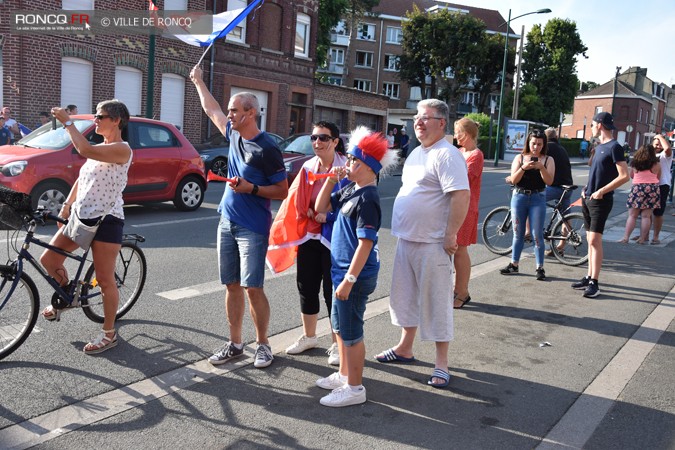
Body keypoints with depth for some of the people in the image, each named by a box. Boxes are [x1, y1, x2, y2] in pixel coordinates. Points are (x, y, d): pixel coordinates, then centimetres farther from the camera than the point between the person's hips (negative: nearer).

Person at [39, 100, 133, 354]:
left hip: (106, 220, -8)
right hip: (80, 217, 8)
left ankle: (109, 334, 12)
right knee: (48, 260, 8)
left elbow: (84, 150, -26)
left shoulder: (121, 149, -13)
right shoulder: (98, 149, 15)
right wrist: (66, 206, 13)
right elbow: (81, 179, 20)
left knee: (105, 280, -1)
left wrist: (67, 122, -17)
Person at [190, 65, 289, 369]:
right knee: (232, 286, 10)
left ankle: (263, 344, 10)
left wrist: (252, 188, -22)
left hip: (253, 227, -7)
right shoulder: (234, 134, 9)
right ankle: (235, 344, 20)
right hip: (227, 222, 7)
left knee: (252, 287, -5)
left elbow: (282, 191, -9)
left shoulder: (267, 149, -12)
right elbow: (213, 111, 27)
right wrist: (198, 81, 35)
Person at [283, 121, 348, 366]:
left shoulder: (346, 167, -10)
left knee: (333, 292, 2)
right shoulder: (307, 166, 9)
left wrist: (327, 215, -18)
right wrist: (307, 210, -4)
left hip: (334, 238, -6)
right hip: (309, 236, 6)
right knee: (306, 287, 15)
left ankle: (337, 344, 19)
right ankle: (309, 336, 34)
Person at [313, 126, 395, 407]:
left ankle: (355, 388, 18)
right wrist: (331, 180, 1)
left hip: (355, 275, -9)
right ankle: (344, 375, 38)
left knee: (350, 332, 3)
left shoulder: (367, 198, -20)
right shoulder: (350, 189, 7)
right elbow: (321, 207, 13)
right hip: (342, 270, 9)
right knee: (340, 326, 21)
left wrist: (349, 279, -23)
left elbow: (366, 243, -23)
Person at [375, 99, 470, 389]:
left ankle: (441, 364, 11)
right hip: (406, 240, 10)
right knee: (405, 297, 19)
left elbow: (461, 196, -24)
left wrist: (450, 235, -23)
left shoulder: (446, 155, -15)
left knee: (436, 303, 0)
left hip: (432, 245, -9)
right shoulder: (416, 153, 15)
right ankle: (405, 348, 35)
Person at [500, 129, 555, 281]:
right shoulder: (520, 158, 5)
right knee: (518, 233, 10)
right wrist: (523, 168, -21)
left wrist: (541, 167, -21)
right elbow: (513, 180, -5)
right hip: (519, 196, 2)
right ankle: (514, 264, 20)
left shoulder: (548, 160, 3)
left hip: (537, 199, -1)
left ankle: (540, 268, 6)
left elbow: (549, 181, -7)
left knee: (537, 235, -2)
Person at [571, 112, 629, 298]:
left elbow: (624, 176, -17)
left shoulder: (614, 147, -11)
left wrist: (601, 191, -19)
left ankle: (594, 283, -8)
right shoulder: (598, 147, 14)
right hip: (588, 199, 8)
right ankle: (589, 277, 18)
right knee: (590, 240, 11)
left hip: (601, 201, -8)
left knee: (595, 240, -11)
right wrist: (586, 188, 9)